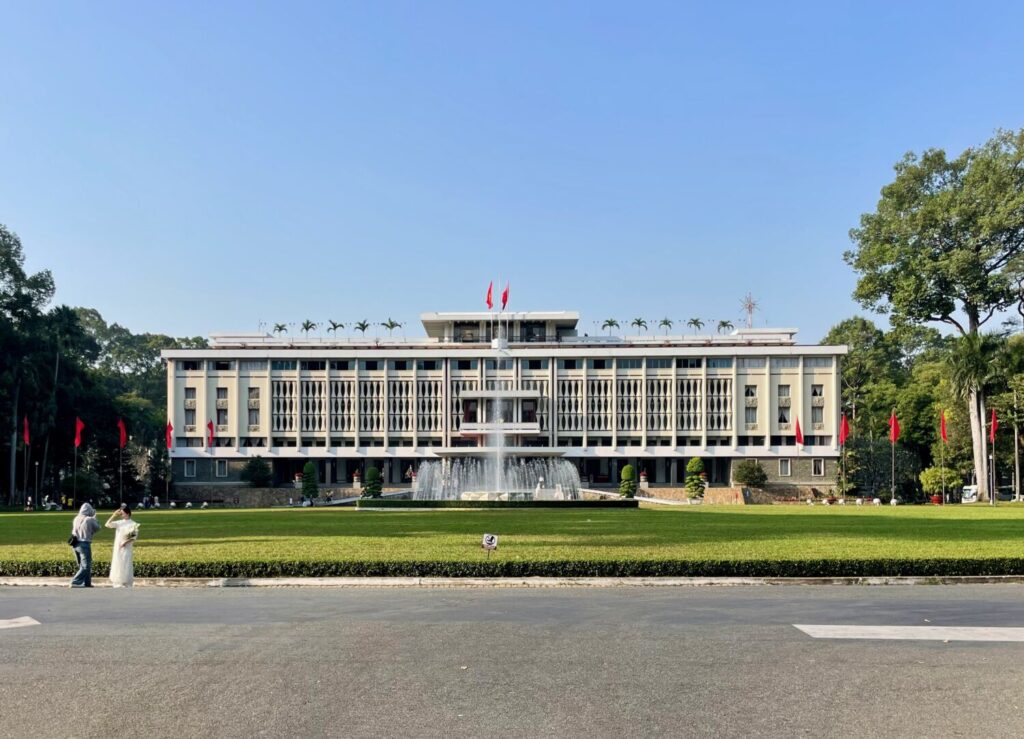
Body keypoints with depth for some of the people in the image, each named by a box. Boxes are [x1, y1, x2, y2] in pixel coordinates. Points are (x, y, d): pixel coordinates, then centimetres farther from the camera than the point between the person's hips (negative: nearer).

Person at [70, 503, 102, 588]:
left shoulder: (76, 519, 4)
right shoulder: (90, 520, -12)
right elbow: (97, 528, 3)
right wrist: (95, 518, 16)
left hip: (76, 544, 7)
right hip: (85, 544, -7)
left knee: (82, 565, 18)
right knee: (85, 567, -3)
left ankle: (87, 583, 25)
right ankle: (75, 583, -14)